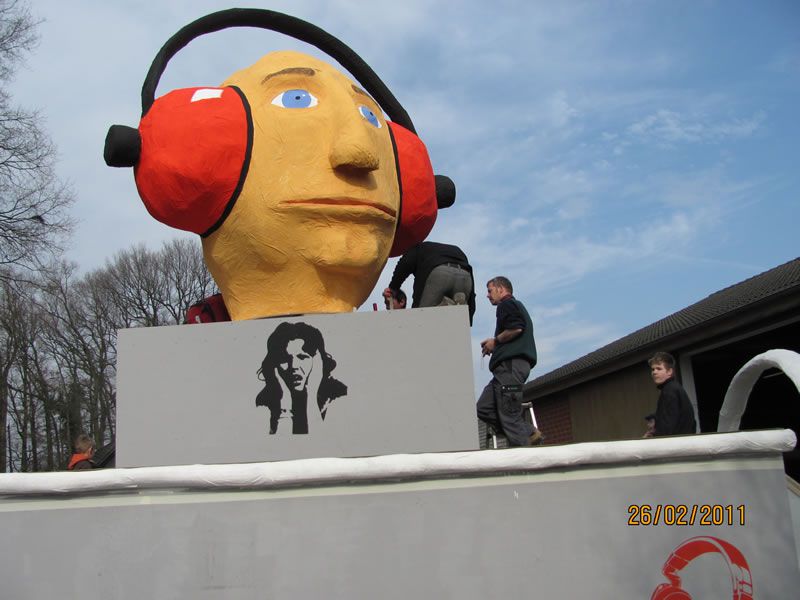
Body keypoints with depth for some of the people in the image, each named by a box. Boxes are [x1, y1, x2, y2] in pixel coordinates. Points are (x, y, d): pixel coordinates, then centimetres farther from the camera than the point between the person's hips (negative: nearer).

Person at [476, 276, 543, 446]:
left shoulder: (507, 304, -1)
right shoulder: (516, 306, 30)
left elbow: (516, 328, -19)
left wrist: (495, 341, -5)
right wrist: (495, 344, 17)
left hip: (510, 365, -10)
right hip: (509, 367, 10)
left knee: (509, 414, -11)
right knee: (484, 408, 5)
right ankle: (529, 433, 0)